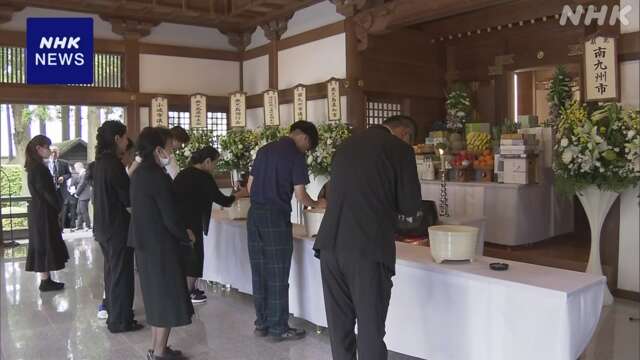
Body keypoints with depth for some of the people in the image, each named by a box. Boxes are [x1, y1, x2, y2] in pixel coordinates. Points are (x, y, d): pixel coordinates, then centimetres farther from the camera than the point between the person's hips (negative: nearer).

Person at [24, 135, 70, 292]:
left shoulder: (34, 167, 13)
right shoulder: (39, 168, -17)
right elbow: (46, 191, -18)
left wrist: (56, 206, 6)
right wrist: (58, 207, -6)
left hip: (39, 211, 9)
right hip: (43, 212, -9)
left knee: (43, 246, 12)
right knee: (45, 246, -3)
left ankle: (46, 279, 18)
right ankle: (45, 281, 3)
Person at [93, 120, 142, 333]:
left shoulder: (101, 162, 9)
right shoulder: (113, 164, -20)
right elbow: (128, 198, -19)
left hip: (103, 226, 9)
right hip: (117, 227, -9)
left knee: (112, 270, 20)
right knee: (121, 273, 1)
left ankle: (113, 312, 32)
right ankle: (120, 321, 11)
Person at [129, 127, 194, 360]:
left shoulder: (138, 174, 6)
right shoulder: (158, 176, -20)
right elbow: (170, 218, -21)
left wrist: (181, 234, 14)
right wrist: (187, 238, -3)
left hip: (144, 243, 9)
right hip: (160, 245, -9)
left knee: (156, 296, 18)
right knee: (167, 298, 2)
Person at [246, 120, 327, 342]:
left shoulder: (264, 150, 13)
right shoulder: (296, 156, -7)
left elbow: (250, 186, 15)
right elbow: (300, 195, -8)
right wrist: (317, 204, 10)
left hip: (255, 215, 7)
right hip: (276, 217, -7)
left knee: (259, 271, 12)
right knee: (278, 274, 2)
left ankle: (261, 323, 21)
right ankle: (278, 328, 10)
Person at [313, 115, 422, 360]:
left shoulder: (346, 144, 16)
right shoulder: (400, 149, -1)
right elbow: (410, 206, -1)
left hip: (331, 245, 6)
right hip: (368, 249, -5)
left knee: (339, 326, 15)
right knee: (370, 329, 5)